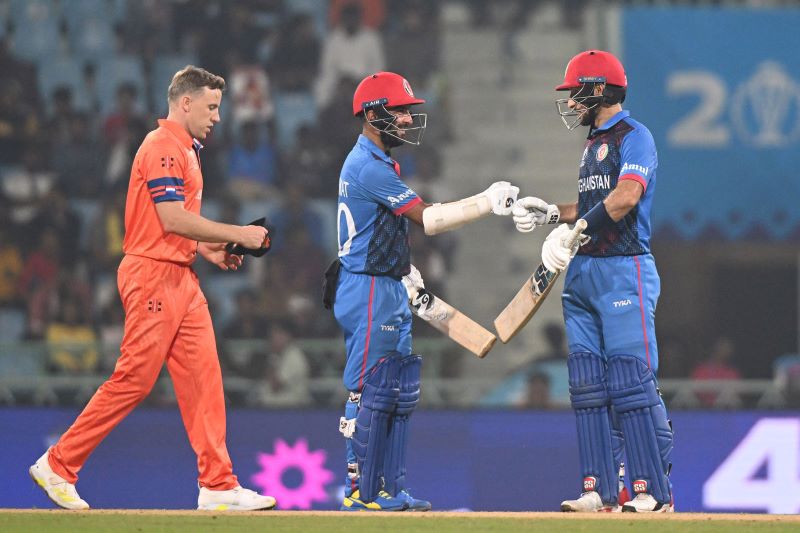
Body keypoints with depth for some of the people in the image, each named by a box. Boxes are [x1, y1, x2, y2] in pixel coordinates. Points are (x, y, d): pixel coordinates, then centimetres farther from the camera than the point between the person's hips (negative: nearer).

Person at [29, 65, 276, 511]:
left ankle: (218, 486, 1)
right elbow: (173, 219, -20)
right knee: (134, 379, -8)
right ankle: (58, 466, 1)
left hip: (181, 277, 10)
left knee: (203, 376, 3)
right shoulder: (162, 147, -12)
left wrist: (207, 249, 12)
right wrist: (236, 234, -14)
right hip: (153, 275, -10)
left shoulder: (185, 150, 20)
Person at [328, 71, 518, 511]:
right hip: (370, 293, -11)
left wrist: (404, 269, 16)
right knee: (369, 392, -8)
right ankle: (360, 493, -6)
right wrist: (487, 204, -21)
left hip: (388, 290, 11)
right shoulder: (370, 167, -17)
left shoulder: (374, 162, 16)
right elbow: (428, 219, -20)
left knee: (399, 392, 12)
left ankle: (390, 488, 15)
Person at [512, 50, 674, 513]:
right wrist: (551, 213, 13)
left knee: (631, 383, -12)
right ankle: (600, 489, 8)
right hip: (582, 274, 9)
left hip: (624, 271, -9)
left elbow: (626, 197, -21)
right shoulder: (594, 145, 21)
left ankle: (654, 491, -11)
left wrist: (573, 231, -24)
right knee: (587, 385, 5)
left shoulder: (634, 137, -7)